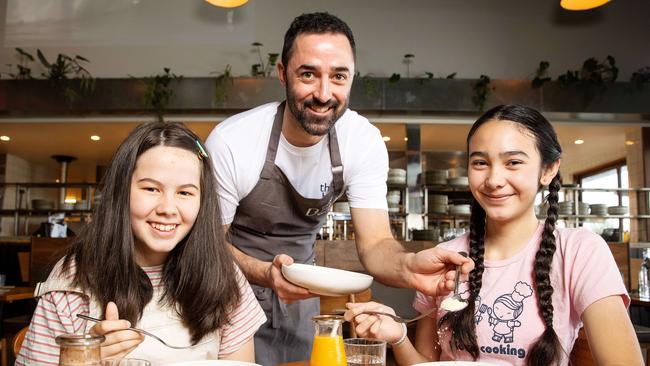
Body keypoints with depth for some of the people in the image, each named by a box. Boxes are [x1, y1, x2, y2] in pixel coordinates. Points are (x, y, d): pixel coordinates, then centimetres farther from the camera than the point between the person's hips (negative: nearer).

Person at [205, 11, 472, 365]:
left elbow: (374, 243, -19)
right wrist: (266, 273, -36)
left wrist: (408, 267, -43)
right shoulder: (230, 142, -25)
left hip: (297, 294, 3)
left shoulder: (364, 141, -17)